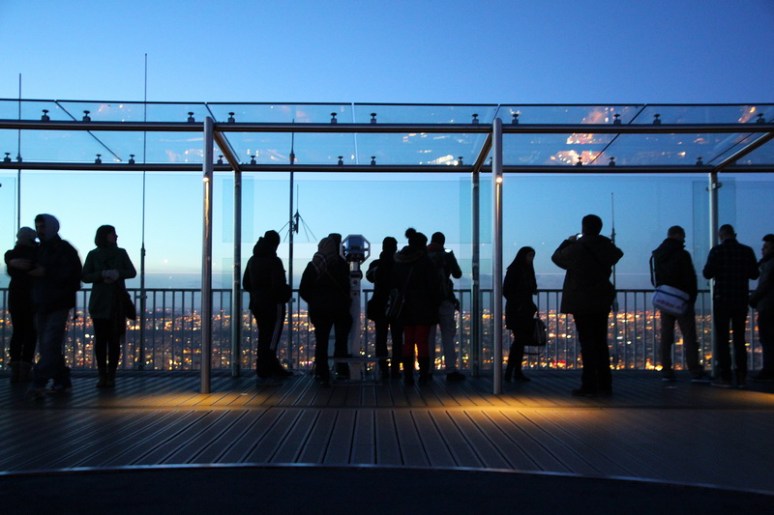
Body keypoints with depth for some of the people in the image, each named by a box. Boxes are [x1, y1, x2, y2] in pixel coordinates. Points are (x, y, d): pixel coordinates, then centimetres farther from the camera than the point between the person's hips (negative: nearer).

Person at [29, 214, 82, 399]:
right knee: (46, 345, 8)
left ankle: (39, 383, -19)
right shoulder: (39, 250, 16)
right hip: (41, 304, 7)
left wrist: (46, 273, -20)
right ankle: (61, 380, 17)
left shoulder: (65, 250, -5)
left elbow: (69, 274, -15)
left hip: (58, 304, -7)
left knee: (50, 343, -13)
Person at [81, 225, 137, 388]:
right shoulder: (93, 255, 6)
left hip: (117, 302, 1)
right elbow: (84, 276, 0)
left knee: (114, 339, -3)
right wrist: (103, 274, -16)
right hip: (99, 303, -1)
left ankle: (111, 376, 1)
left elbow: (132, 272, 5)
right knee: (100, 339, -4)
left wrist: (118, 273, -14)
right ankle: (102, 376, 1)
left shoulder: (121, 253, 10)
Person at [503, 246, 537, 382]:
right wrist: (517, 304, -15)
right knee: (519, 339, -15)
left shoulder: (528, 270, 16)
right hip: (516, 311, -7)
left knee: (521, 340, 5)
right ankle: (509, 371, -14)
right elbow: (506, 290, -10)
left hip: (525, 311, 7)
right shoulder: (513, 270, -7)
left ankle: (517, 372, 8)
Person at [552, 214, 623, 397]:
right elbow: (617, 254, 26)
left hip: (581, 303, -5)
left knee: (587, 343, -3)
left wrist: (568, 241, 14)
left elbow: (557, 257, 1)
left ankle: (589, 385, -2)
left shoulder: (577, 248, -14)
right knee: (601, 343, 11)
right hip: (602, 301, 5)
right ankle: (605, 385, 13)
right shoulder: (607, 246, 2)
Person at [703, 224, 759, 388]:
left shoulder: (717, 251, -9)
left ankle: (725, 377, -1)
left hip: (722, 299, -3)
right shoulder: (747, 251, 1)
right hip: (741, 299, 4)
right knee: (739, 338, 11)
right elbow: (754, 274, 6)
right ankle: (741, 376, 10)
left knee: (722, 339, 1)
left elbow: (707, 274, -11)